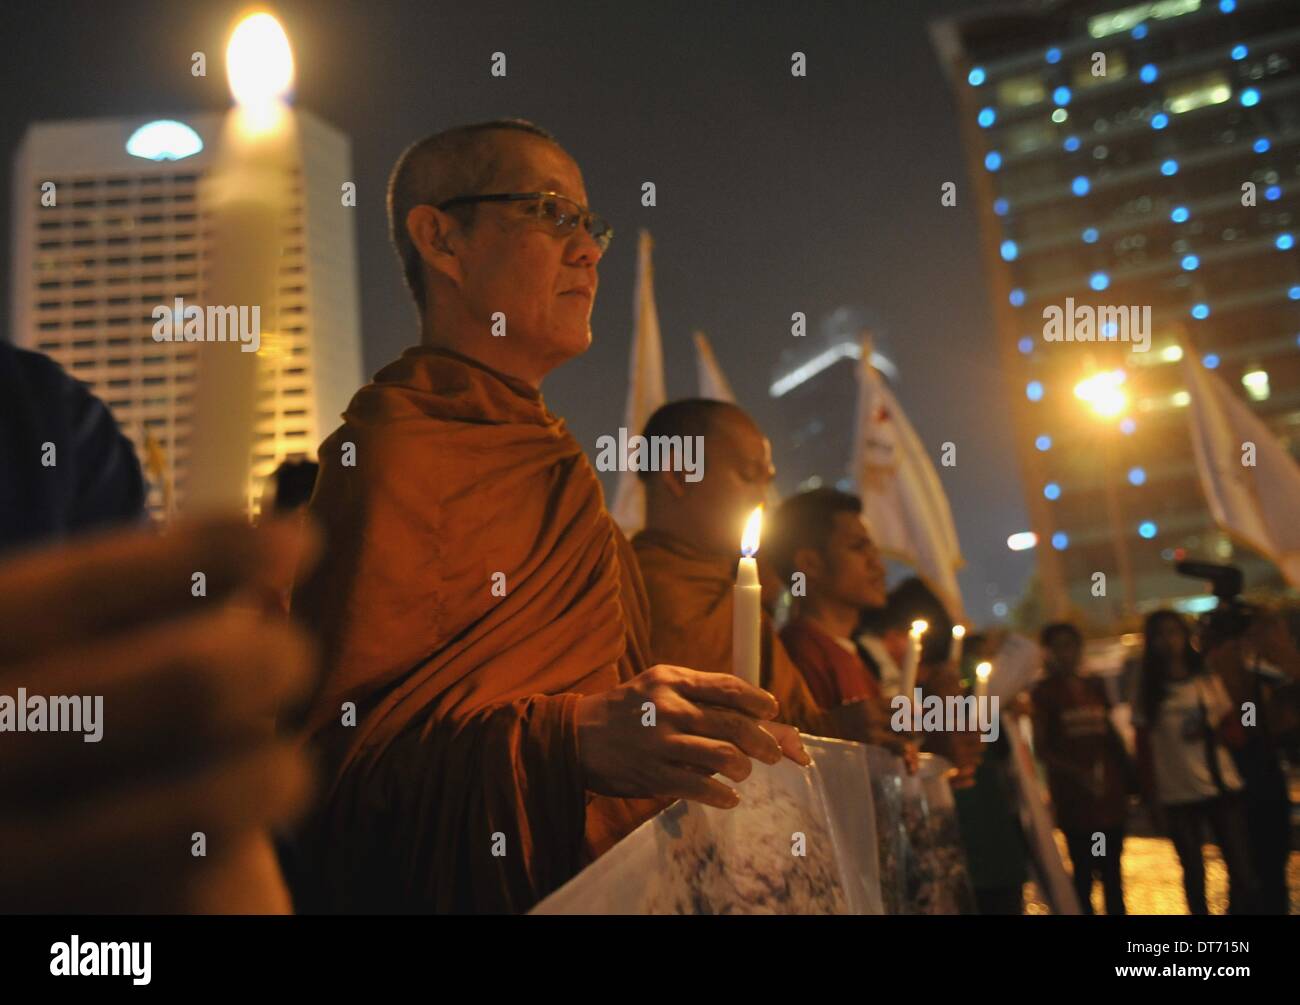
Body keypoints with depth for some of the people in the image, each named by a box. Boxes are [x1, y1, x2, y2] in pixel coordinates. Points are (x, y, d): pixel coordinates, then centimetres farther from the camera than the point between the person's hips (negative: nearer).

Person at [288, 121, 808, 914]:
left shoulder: (542, 453, 16)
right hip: (475, 892, -6)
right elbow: (340, 758, -19)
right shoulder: (394, 449, -10)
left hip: (595, 886, 7)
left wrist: (719, 740, 9)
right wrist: (575, 742, -30)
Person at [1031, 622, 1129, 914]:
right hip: (1073, 798, -4)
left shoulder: (1095, 686, 12)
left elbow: (1111, 734, 17)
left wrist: (1128, 775, 9)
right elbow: (1041, 749, -5)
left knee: (1112, 873, 10)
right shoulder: (1043, 693, -2)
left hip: (1110, 791, 4)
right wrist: (1077, 773, -18)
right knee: (1083, 873, -1)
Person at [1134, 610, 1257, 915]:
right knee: (1194, 873, 7)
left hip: (1222, 788, 1)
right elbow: (1144, 748, 3)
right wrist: (1151, 798, -2)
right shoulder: (1148, 689, 2)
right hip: (1177, 796, -1)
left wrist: (1213, 733, -13)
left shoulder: (1209, 679, 6)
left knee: (1241, 870, -2)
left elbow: (1236, 730, 8)